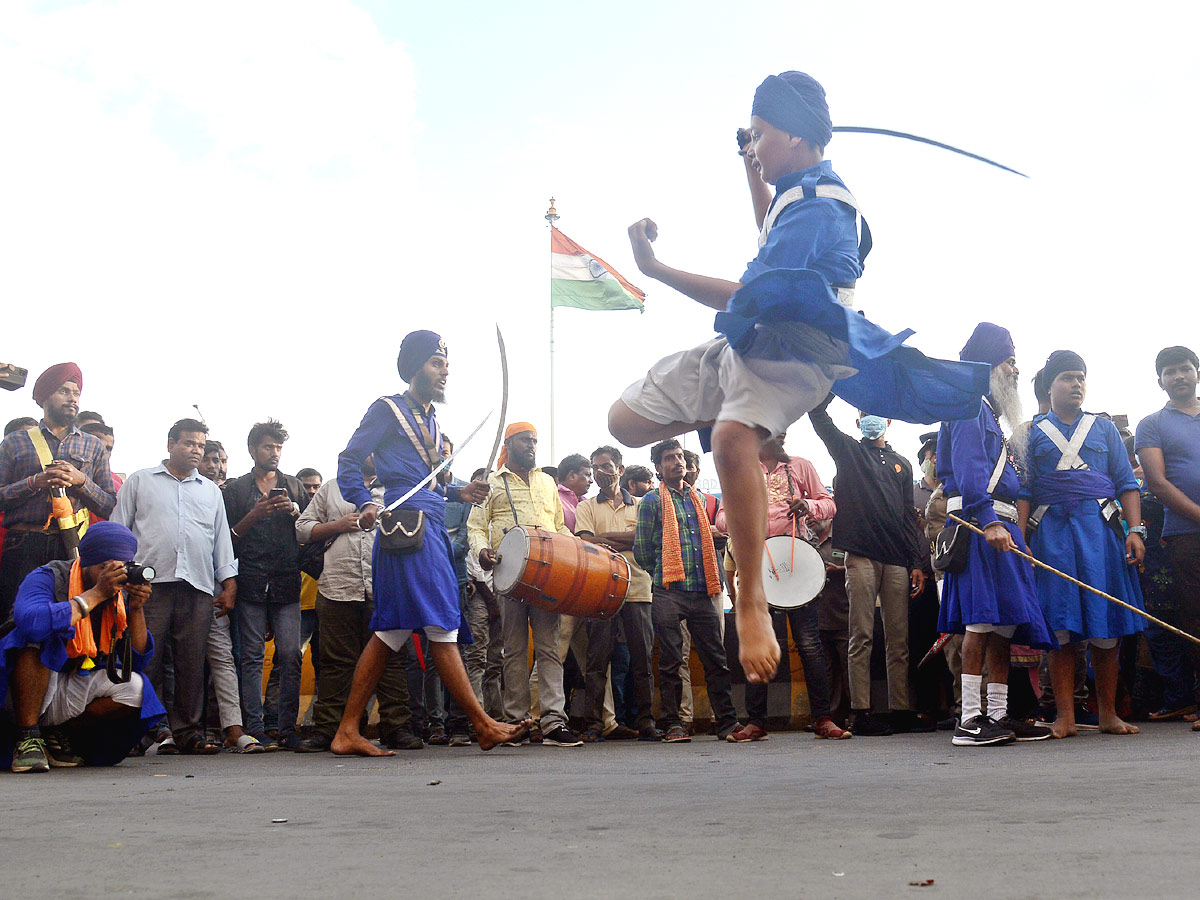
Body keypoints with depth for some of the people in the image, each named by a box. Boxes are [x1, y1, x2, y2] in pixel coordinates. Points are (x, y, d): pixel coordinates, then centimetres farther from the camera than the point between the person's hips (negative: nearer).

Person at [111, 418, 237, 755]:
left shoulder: (211, 491, 23)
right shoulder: (140, 481, 16)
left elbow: (222, 539, 21)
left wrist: (229, 582, 11)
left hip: (198, 588, 3)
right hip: (150, 584, -2)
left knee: (193, 664, 0)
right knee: (146, 661, -8)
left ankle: (189, 733, 3)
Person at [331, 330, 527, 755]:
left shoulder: (430, 417, 26)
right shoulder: (388, 409, 2)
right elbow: (349, 461, -4)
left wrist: (458, 492, 14)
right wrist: (366, 504, -20)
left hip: (430, 526, 9)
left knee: (390, 631, 5)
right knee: (442, 624, -10)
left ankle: (347, 732, 7)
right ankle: (483, 725, -9)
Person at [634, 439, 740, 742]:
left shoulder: (699, 499, 19)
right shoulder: (652, 501, 3)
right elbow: (641, 550, 2)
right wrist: (662, 575, 6)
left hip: (701, 592, 4)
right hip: (669, 593, -4)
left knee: (716, 659, 1)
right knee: (670, 661, -1)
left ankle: (726, 721, 6)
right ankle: (673, 724, 4)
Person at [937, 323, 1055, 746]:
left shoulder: (990, 411, 28)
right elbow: (967, 470, -17)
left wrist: (1010, 528, 23)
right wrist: (988, 520, -26)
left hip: (998, 527, 10)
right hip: (980, 525, -10)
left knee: (1002, 623, 7)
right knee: (982, 619, -15)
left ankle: (998, 715, 9)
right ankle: (970, 720, -16)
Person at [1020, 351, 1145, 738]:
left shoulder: (1104, 427, 17)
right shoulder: (1033, 432, 13)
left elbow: (1127, 483, 11)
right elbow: (1024, 490, 6)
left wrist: (1135, 530, -2)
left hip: (1100, 528, 1)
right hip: (1051, 530, -1)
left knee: (1105, 624, 0)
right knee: (1060, 625, -4)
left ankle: (1108, 713, 7)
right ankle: (1065, 717, -1)